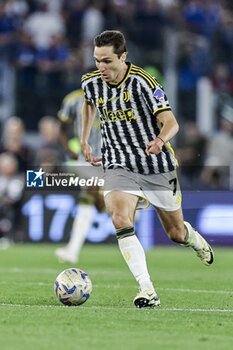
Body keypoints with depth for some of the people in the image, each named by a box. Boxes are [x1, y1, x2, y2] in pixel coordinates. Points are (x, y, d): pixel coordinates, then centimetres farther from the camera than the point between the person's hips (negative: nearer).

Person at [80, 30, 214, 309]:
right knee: (120, 219, -27)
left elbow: (171, 122, -22)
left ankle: (195, 240, 53)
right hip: (119, 167, 2)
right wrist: (84, 141, 20)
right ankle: (147, 290, -31)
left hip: (158, 168, -2)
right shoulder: (91, 83, -2)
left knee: (176, 233, 13)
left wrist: (160, 140, -44)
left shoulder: (142, 82, -18)